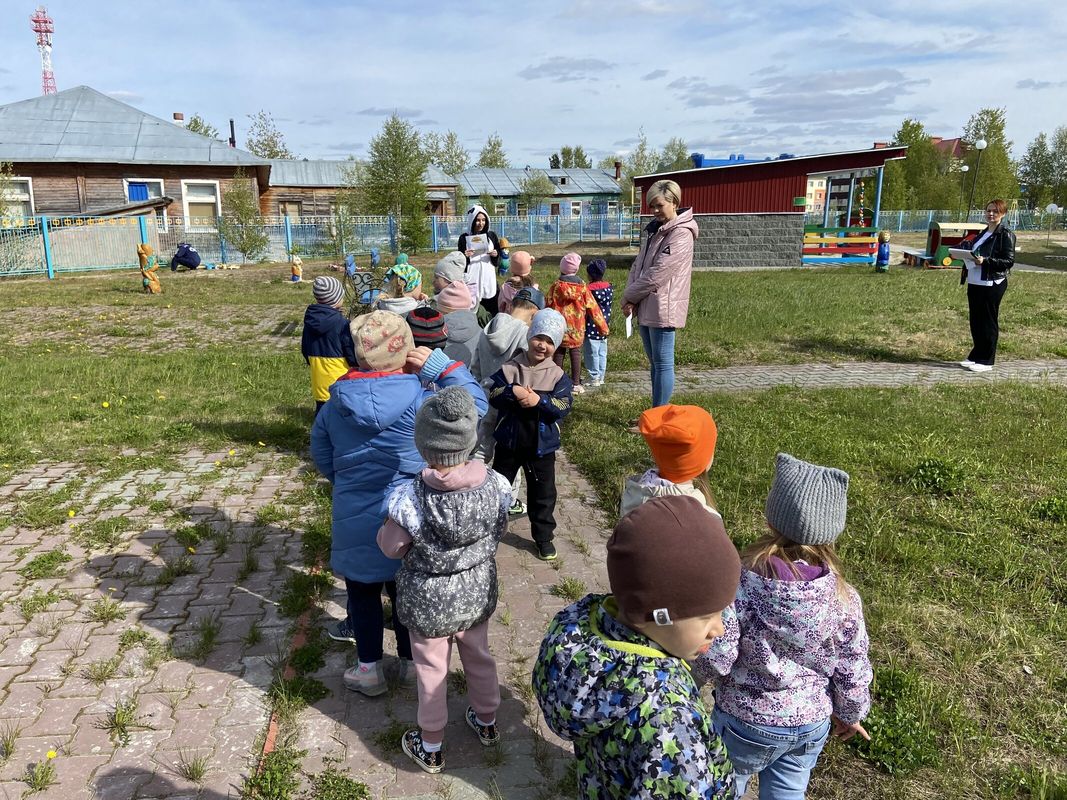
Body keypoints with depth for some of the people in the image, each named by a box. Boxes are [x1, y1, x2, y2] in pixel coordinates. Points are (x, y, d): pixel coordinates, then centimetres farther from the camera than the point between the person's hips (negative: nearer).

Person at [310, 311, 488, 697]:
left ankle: (370, 669, 31)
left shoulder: (336, 402, -8)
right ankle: (410, 662, 36)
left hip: (353, 518, 1)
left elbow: (321, 454, 5)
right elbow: (474, 406, -14)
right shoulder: (418, 399, -21)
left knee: (363, 592, 18)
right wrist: (442, 366, -15)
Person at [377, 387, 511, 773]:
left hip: (428, 601, -3)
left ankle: (430, 747, 40)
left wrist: (383, 530, 6)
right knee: (479, 658, 27)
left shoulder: (410, 497, -30)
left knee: (432, 671, 19)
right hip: (478, 593, 3)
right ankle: (486, 722, 51)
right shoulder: (495, 484, -20)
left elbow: (392, 548, -14)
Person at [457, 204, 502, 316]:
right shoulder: (464, 238, 3)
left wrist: (496, 255, -6)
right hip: (472, 279, -2)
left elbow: (499, 259, 15)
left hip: (489, 278, 2)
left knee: (492, 311, -3)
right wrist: (464, 256, -14)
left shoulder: (491, 236, 9)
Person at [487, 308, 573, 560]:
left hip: (542, 444, 0)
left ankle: (543, 537, 28)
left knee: (543, 493, 11)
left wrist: (539, 400, -28)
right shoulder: (509, 368, -7)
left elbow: (564, 407, -15)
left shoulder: (558, 376, -6)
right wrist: (512, 392, -30)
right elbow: (493, 396, -14)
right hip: (509, 441, 0)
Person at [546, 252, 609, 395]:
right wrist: (603, 326, 5)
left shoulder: (556, 286, -5)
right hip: (577, 329, 0)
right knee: (575, 353, 8)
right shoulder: (582, 287, -4)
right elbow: (592, 308, -1)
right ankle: (576, 384, 8)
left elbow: (548, 306, -1)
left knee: (559, 353, 9)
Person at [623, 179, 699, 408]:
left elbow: (657, 274, -18)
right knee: (655, 363, 16)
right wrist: (630, 298, -1)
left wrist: (628, 297, -9)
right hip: (646, 308, 9)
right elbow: (637, 266, 14)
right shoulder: (654, 230, 16)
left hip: (662, 309, -9)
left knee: (662, 363, -3)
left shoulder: (681, 234, -14)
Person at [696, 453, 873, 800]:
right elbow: (853, 675, -6)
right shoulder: (844, 599, -18)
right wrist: (849, 714, 14)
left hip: (747, 723, -2)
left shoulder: (740, 584, -30)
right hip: (812, 725, 3)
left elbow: (714, 661, -24)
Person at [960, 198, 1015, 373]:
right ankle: (976, 356, 23)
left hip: (992, 285, -8)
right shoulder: (984, 233, 16)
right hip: (975, 283, 8)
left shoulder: (1005, 234, -8)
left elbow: (1009, 260, -13)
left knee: (988, 322, -1)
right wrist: (966, 266, 6)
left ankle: (986, 360, 7)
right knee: (975, 320, 12)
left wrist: (985, 261, -24)